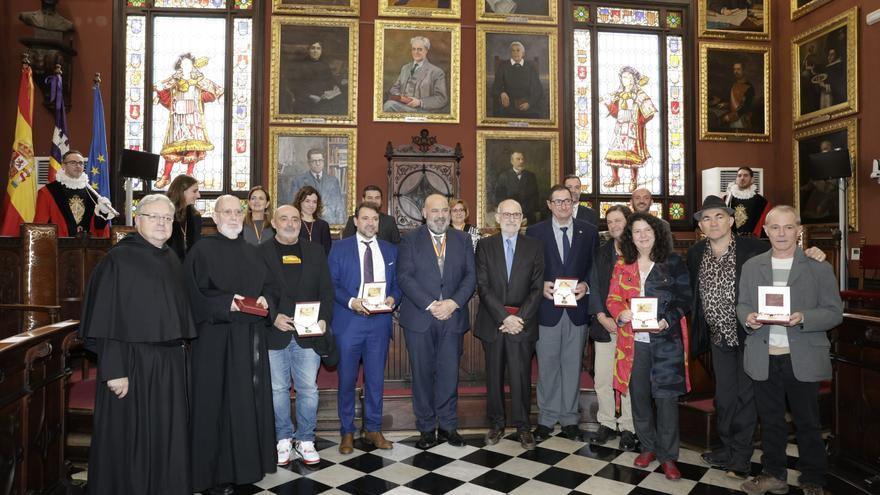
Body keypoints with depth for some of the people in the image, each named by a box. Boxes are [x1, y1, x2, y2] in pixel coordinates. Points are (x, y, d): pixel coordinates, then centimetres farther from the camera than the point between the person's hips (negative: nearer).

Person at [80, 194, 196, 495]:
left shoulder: (172, 261, 11)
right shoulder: (117, 259, -9)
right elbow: (106, 320, -13)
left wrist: (179, 348, 10)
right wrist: (114, 370, -17)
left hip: (171, 362, 6)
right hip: (132, 361, -6)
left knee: (168, 433, 13)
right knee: (130, 437, 5)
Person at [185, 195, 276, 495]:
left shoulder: (251, 252, 15)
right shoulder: (201, 251, -3)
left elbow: (267, 286, 17)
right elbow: (193, 295, -11)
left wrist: (264, 299, -4)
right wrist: (226, 303, -23)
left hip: (251, 338, 6)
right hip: (216, 339, -5)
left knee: (250, 399, 10)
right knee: (217, 402, 1)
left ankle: (247, 462, 23)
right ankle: (216, 471, 12)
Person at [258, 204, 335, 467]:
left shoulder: (315, 251, 11)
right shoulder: (261, 252, 5)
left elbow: (326, 290, 7)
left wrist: (324, 319, -7)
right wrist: (274, 316, -17)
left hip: (309, 333, 1)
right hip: (275, 334, -1)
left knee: (308, 389, 5)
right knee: (278, 389, 9)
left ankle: (305, 440, 20)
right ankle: (284, 439, 24)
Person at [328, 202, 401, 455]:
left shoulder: (390, 249, 11)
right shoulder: (339, 247, 3)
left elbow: (397, 283, 12)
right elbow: (331, 282, -2)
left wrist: (392, 298, -10)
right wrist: (351, 301, -17)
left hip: (380, 321, 2)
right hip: (349, 321, -2)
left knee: (376, 378, 9)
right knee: (347, 379, 6)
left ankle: (373, 429, 24)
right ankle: (347, 432, 21)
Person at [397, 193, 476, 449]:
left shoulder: (462, 240, 10)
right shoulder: (410, 240, 2)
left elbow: (470, 276, 3)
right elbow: (404, 277, -7)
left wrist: (453, 302, -12)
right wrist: (430, 305, -15)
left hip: (452, 318, 2)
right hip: (419, 319, -1)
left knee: (449, 373, 6)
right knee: (422, 374, 6)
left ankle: (448, 426, 21)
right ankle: (426, 428, 19)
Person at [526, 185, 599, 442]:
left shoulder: (589, 232, 6)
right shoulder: (534, 232, 2)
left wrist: (586, 285, -9)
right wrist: (541, 286, -13)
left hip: (577, 308, 1)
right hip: (547, 308, -1)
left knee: (573, 365, 10)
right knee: (547, 365, 6)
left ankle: (570, 418, 23)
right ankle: (546, 418, 20)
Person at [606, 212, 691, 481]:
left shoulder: (673, 262, 0)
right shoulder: (623, 264, 8)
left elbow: (684, 298, -1)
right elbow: (612, 298, 8)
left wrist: (666, 321, -17)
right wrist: (623, 313, -13)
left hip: (667, 339, -3)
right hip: (633, 340, 3)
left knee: (666, 396, -1)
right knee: (639, 395, 10)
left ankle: (668, 456, 14)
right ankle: (648, 447, 28)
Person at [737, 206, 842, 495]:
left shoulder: (819, 267, -2)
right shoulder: (751, 266, 8)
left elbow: (834, 312, -3)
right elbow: (742, 305, 9)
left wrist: (803, 318, -21)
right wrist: (748, 318, -13)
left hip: (802, 359, -2)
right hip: (764, 358, 2)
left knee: (808, 423, 10)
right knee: (770, 420, 14)